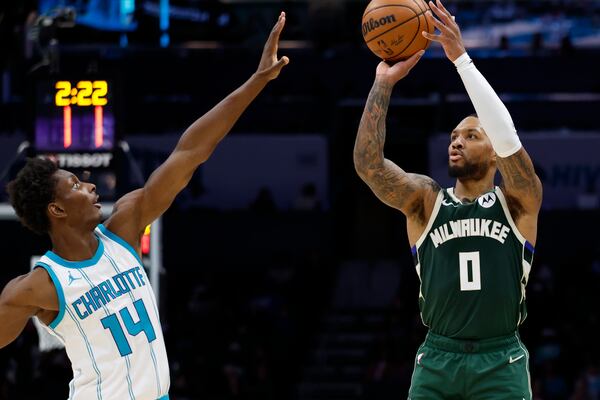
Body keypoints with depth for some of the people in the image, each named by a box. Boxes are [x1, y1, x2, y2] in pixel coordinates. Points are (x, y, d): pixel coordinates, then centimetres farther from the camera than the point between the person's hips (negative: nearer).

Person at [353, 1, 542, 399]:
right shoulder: (426, 200, 7)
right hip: (437, 358, 2)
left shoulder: (517, 202, 2)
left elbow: (508, 139, -16)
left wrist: (461, 58, -20)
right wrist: (384, 84, -16)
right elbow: (368, 163, -8)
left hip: (500, 361, -2)